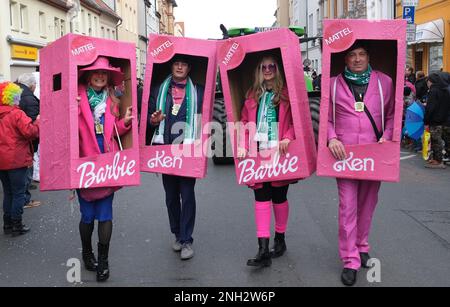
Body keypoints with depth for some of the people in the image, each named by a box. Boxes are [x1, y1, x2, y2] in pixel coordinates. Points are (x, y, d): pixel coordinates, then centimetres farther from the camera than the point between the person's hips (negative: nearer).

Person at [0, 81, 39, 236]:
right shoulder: (17, 114, -15)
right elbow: (30, 131, -22)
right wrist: (37, 122, -7)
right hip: (17, 160, -7)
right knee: (19, 193, 4)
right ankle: (16, 225, 8)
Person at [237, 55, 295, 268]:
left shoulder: (286, 93, 3)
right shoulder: (252, 95, 13)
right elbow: (245, 122, 10)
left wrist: (288, 138, -18)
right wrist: (243, 145, -2)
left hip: (279, 153, -2)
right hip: (257, 153, 2)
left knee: (279, 196, 9)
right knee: (261, 198, -2)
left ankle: (280, 239, 29)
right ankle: (263, 250, -3)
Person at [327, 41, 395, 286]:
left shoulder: (384, 82, 7)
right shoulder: (333, 84, 4)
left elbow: (392, 114, 10)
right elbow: (326, 118, 7)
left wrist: (387, 137, -6)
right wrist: (332, 138, -10)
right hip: (344, 154, -2)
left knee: (367, 203, 12)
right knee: (347, 206, -4)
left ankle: (362, 247, 32)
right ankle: (350, 260, 3)